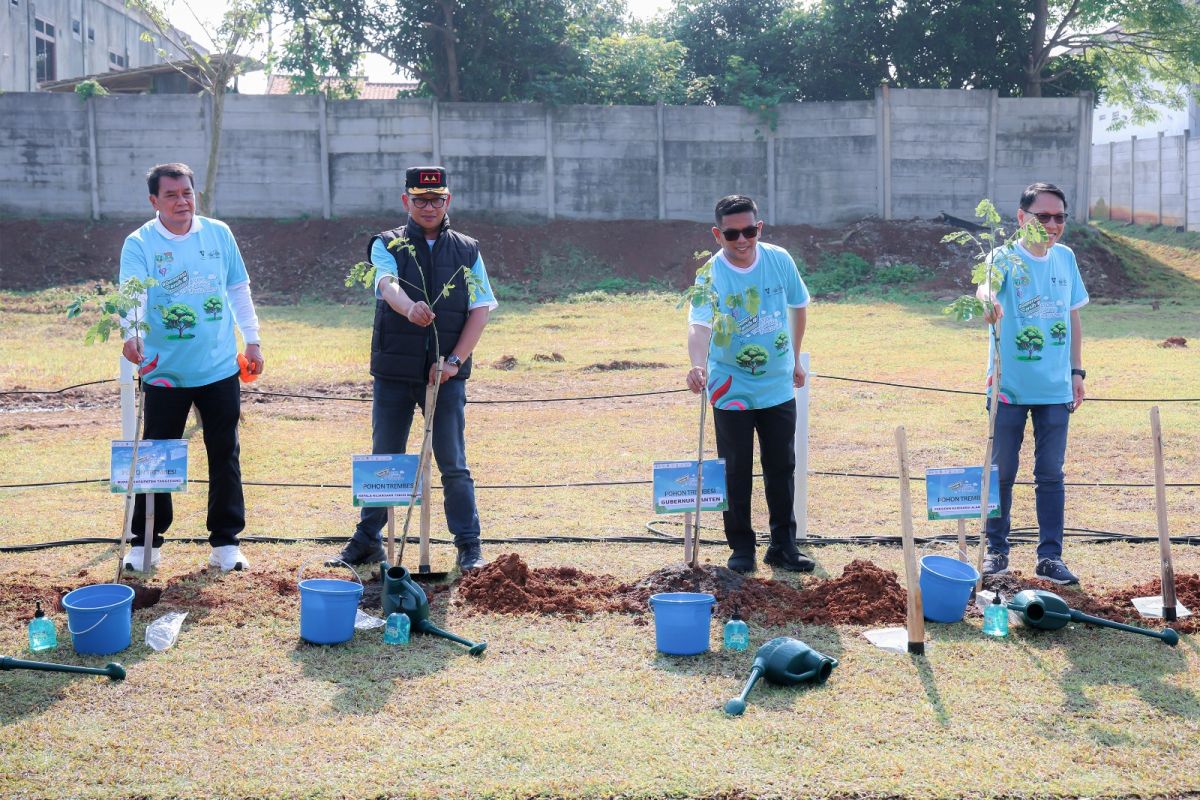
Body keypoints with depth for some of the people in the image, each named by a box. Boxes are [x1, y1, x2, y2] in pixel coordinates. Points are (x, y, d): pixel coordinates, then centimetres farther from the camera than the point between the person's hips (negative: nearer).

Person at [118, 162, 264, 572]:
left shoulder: (219, 234, 4)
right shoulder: (139, 244, -5)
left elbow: (239, 290, 13)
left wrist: (252, 340, 11)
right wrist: (131, 333, -38)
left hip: (220, 368, 2)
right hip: (165, 371, -2)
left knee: (225, 455, 8)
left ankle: (226, 542, 19)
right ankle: (145, 542, 19)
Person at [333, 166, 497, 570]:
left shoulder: (467, 251, 7)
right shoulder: (388, 245, 3)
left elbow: (480, 309, 2)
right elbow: (387, 284, -19)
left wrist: (454, 361, -10)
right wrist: (410, 308, -42)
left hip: (446, 374, 0)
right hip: (393, 373, 0)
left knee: (454, 465, 2)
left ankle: (469, 546, 11)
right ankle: (367, 541, 22)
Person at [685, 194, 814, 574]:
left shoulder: (779, 260, -6)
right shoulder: (711, 275, -18)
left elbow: (798, 306, 11)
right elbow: (699, 325, -33)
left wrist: (795, 358, 14)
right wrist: (698, 365, -52)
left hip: (778, 386, 3)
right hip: (732, 390, -3)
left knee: (782, 468, 10)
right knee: (736, 472, 4)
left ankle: (783, 545, 22)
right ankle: (742, 548, 17)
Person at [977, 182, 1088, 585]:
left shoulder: (1065, 257, 5)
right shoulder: (1006, 257, -10)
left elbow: (1073, 317, 14)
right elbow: (987, 281, -34)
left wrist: (1077, 371, 12)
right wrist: (989, 299, -58)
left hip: (1056, 389, 4)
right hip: (1010, 387, -4)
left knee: (1051, 474, 8)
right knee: (1002, 472, 7)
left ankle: (1050, 556, 16)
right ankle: (996, 550, 21)